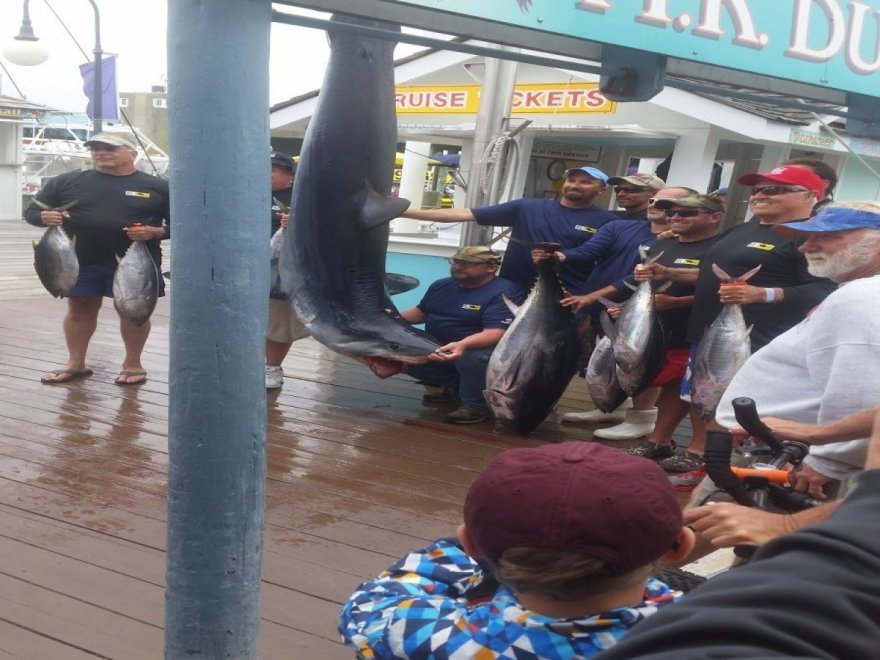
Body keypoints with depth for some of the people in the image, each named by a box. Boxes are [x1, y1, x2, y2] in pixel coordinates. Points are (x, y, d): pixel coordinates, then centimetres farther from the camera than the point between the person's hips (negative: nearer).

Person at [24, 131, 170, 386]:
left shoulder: (158, 187, -2)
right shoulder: (67, 182, 5)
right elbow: (32, 211, 9)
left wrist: (157, 232, -19)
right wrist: (44, 217, -14)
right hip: (81, 261, 2)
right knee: (80, 309, 9)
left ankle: (132, 364, 19)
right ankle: (76, 364, 21)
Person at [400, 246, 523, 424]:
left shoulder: (503, 293, -22)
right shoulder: (441, 285, 2)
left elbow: (496, 333, -33)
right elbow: (421, 312, 15)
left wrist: (462, 345, -51)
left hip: (479, 349, -8)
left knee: (471, 357, -40)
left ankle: (477, 405, -14)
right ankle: (453, 385, 9)